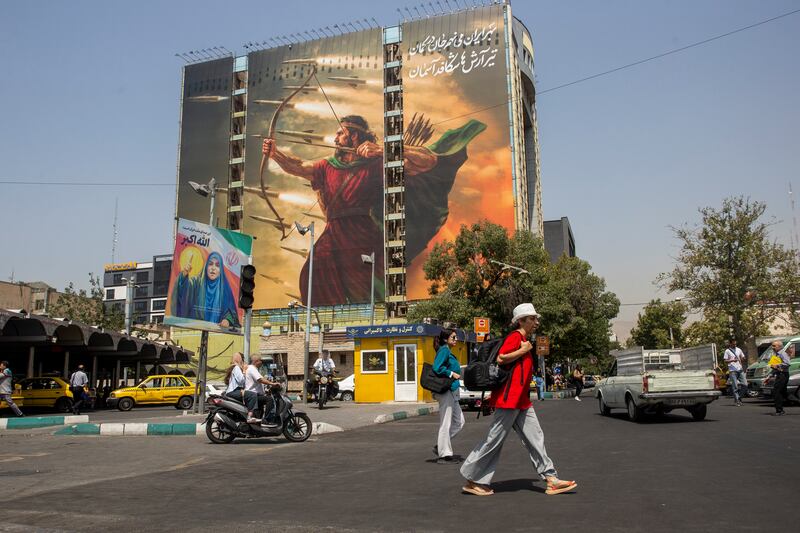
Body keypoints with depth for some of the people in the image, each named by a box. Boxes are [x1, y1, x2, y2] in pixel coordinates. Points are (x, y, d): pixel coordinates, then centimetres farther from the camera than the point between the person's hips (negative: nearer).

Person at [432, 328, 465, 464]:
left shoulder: (448, 351, 18)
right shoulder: (444, 350, -11)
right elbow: (437, 368, -22)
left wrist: (455, 373, 9)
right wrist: (452, 374, -15)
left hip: (451, 392, 10)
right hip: (445, 391, -10)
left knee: (459, 422, 13)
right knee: (446, 424, -3)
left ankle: (440, 447, 19)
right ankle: (444, 455, 4)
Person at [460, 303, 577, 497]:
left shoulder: (524, 340, 20)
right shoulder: (515, 337, -11)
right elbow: (500, 359, -24)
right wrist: (523, 350, -16)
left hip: (521, 401, 10)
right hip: (509, 398, -10)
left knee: (535, 437, 7)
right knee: (495, 439, -3)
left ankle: (551, 479, 10)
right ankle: (472, 481, 7)